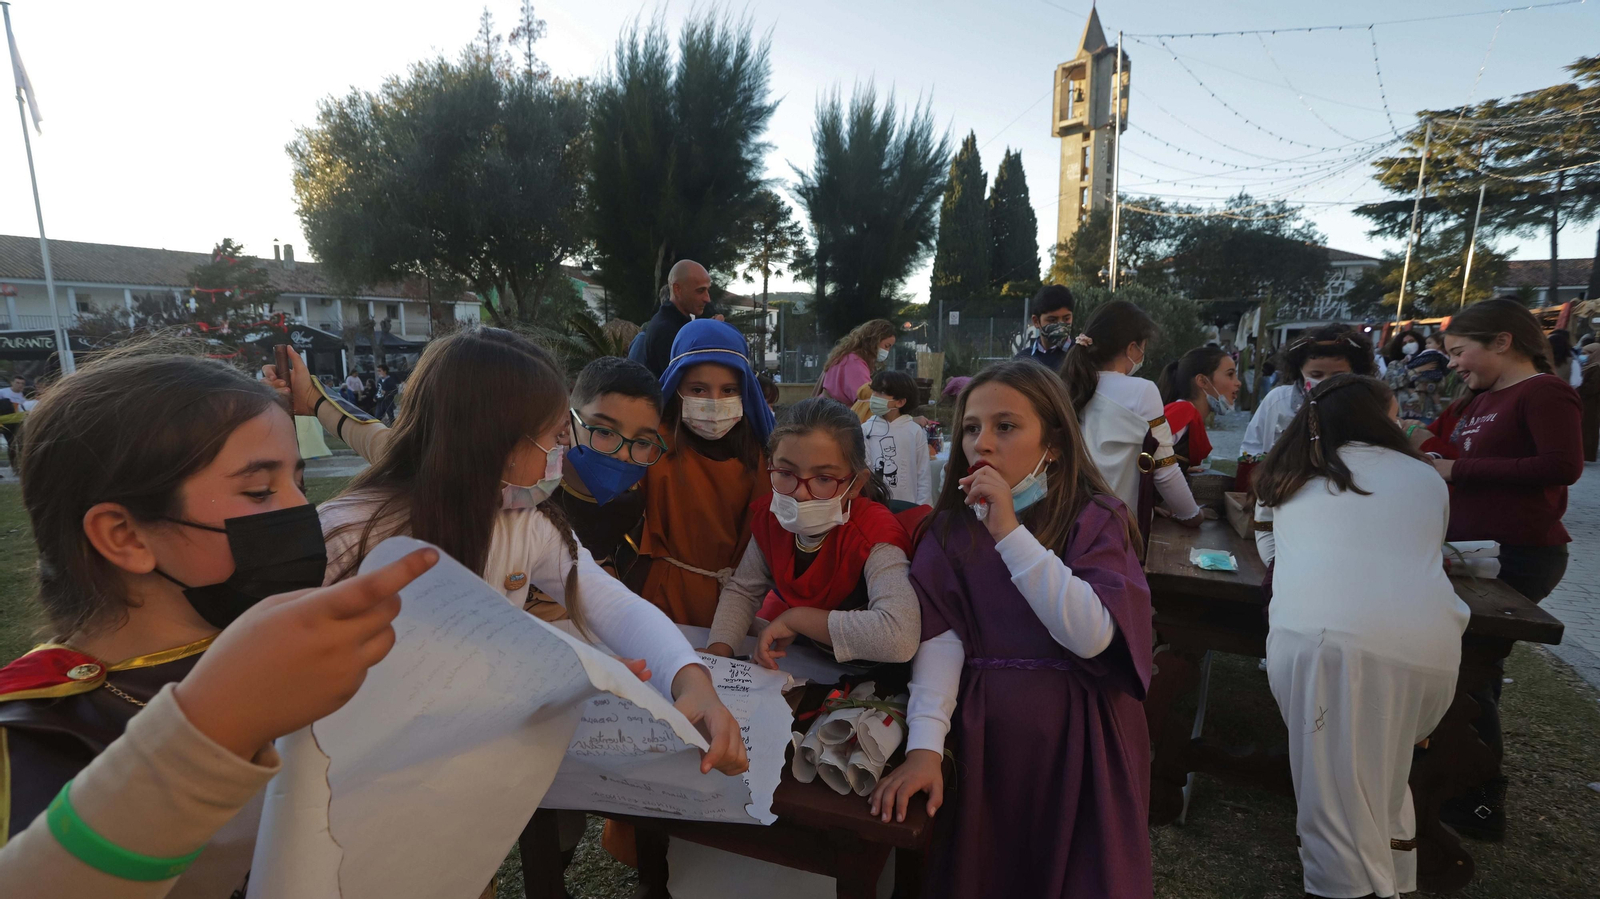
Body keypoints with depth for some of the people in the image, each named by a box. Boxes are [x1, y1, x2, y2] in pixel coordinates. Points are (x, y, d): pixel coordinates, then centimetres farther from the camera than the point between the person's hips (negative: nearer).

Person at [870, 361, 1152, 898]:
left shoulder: (1096, 519, -8)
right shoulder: (951, 526, -2)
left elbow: (1092, 636, -22)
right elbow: (939, 638, -12)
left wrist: (1010, 532, -27)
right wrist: (924, 744, -24)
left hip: (1076, 740, -2)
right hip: (982, 737, 2)